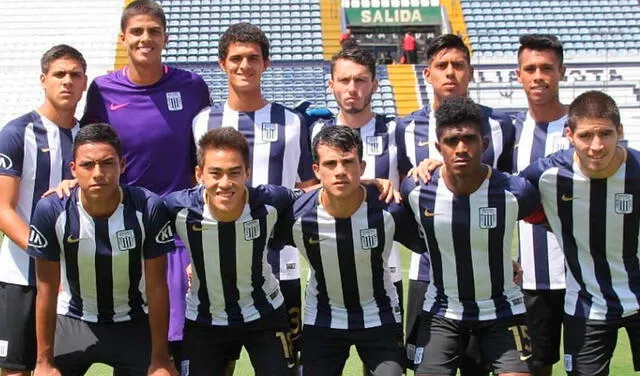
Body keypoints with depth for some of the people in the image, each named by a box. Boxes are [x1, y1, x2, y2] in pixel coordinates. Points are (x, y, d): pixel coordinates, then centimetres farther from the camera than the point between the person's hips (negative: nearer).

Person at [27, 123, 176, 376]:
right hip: (72, 321, 0)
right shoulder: (51, 211, -21)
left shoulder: (148, 209, -22)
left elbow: (157, 288, -15)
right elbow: (47, 290, -12)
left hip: (134, 324, 0)